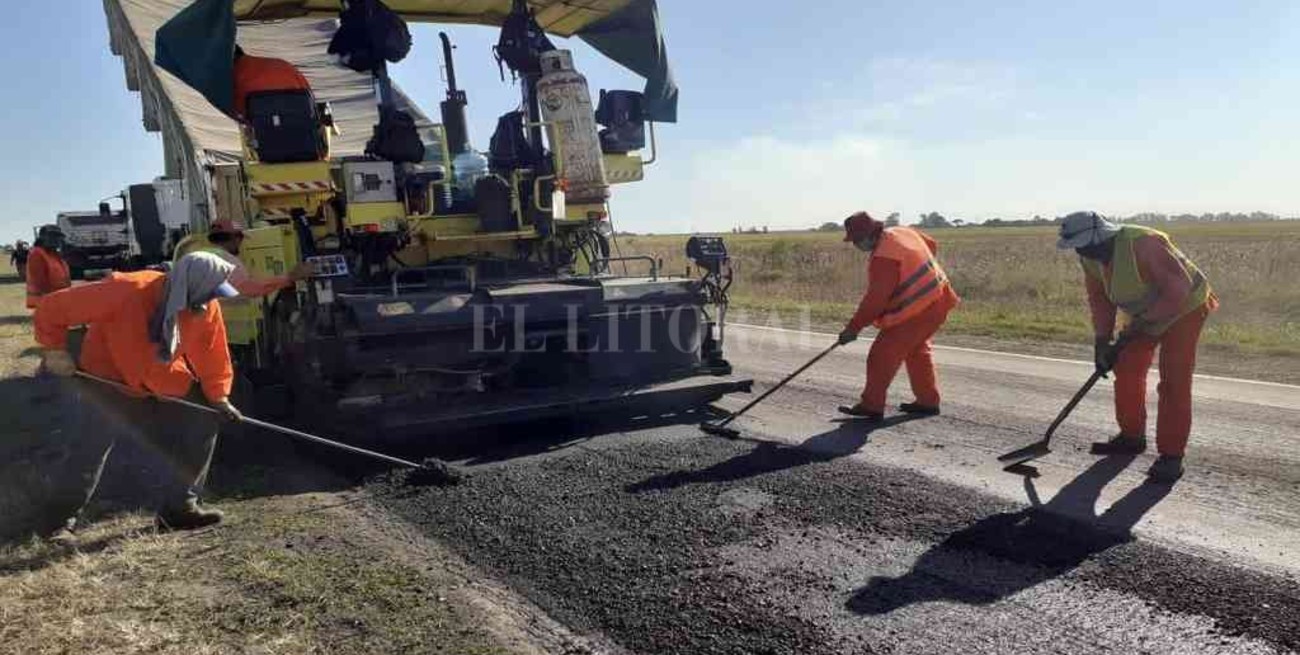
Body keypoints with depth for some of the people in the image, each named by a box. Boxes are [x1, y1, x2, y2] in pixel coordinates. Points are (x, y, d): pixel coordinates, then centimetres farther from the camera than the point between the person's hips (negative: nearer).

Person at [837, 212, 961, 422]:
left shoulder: (883, 258, -25)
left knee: (883, 355, -4)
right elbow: (932, 245, 21)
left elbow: (875, 299, -25)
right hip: (937, 301, 10)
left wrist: (853, 327, -20)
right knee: (917, 351, 25)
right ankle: (928, 401, 34)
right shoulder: (903, 232, 3)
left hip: (917, 312, -10)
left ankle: (872, 406, 2)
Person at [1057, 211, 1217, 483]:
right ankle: (1132, 436, 26)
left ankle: (1171, 455, -4)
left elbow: (1178, 290, -33)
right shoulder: (1092, 259, -10)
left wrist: (1143, 323, -31)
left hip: (1184, 308, -8)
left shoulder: (1143, 245, -35)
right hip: (1144, 313, 8)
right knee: (1127, 371, 9)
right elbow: (1099, 298, 0)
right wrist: (1101, 341, -6)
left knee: (1174, 383, -11)